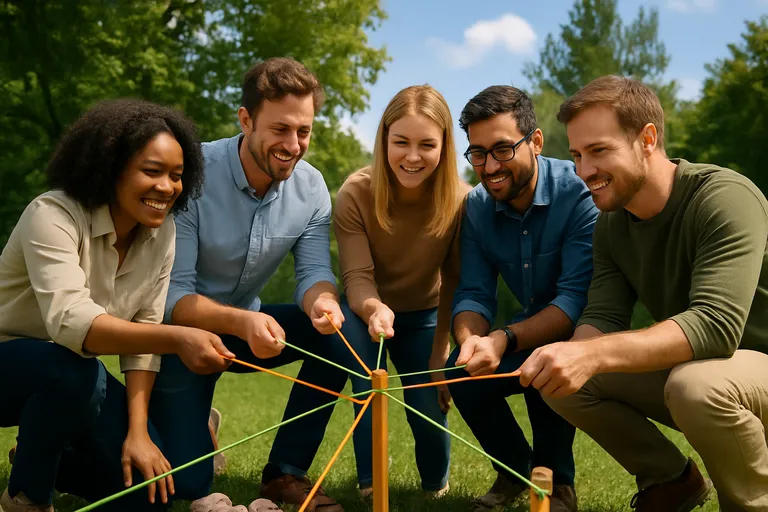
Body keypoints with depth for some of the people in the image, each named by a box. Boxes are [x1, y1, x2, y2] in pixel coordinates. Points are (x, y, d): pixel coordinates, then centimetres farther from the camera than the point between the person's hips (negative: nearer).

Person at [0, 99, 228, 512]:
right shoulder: (53, 215, -28)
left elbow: (144, 329, -6)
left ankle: (42, 456, 20)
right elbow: (69, 320, -43)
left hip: (73, 373, 6)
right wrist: (176, 339, -56)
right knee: (73, 370, -39)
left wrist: (137, 431, -15)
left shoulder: (161, 232, -9)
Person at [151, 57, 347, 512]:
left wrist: (321, 302, -38)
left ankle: (285, 473, -5)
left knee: (337, 331, -22)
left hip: (247, 326, 5)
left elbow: (315, 272, -13)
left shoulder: (311, 187, -10)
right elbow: (173, 295, -26)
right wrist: (242, 321, -45)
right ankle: (194, 423, 25)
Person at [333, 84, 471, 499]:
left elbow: (455, 286, -14)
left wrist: (440, 358, -16)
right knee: (353, 321, -32)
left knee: (429, 408, -15)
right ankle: (370, 481, -16)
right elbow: (357, 277, -27)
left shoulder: (460, 201, -22)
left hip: (425, 318, 0)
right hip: (369, 312, 0)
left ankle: (436, 484, 24)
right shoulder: (355, 193, -25)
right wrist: (374, 309, -50)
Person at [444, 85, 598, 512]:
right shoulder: (477, 206, -6)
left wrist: (505, 340, -43)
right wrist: (471, 340, -33)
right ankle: (515, 468, 9)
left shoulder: (579, 193, -24)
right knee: (463, 372, -20)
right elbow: (474, 294, -9)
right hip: (530, 332, 5)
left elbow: (577, 299, -30)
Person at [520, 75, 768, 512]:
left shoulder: (725, 198, -24)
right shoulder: (612, 223, 0)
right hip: (682, 369, 7)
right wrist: (572, 357, -31)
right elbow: (604, 317, -7)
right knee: (561, 379, -9)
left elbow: (717, 325, -35)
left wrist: (593, 355, -46)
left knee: (695, 382, -38)